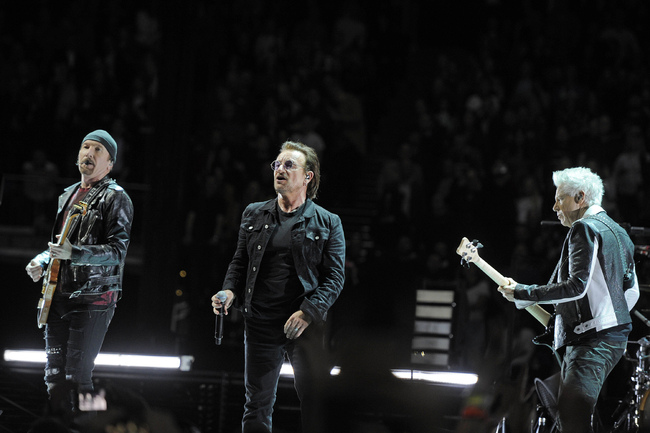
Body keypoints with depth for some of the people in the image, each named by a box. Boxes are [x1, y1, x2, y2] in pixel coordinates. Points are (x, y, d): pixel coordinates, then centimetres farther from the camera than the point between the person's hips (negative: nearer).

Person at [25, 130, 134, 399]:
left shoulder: (115, 197, -5)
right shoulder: (68, 195, 19)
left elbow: (118, 250, -16)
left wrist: (73, 253, -27)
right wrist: (42, 261, 9)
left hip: (93, 297, -7)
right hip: (59, 295, 8)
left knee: (77, 376, -10)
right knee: (54, 373, 8)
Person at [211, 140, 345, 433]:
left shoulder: (328, 223, 3)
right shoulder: (254, 215, 13)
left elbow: (335, 276, -1)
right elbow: (240, 262, 17)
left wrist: (308, 311, -14)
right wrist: (230, 290, -3)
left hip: (306, 325, -3)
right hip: (260, 324, 3)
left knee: (315, 403, -4)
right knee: (257, 404, 7)